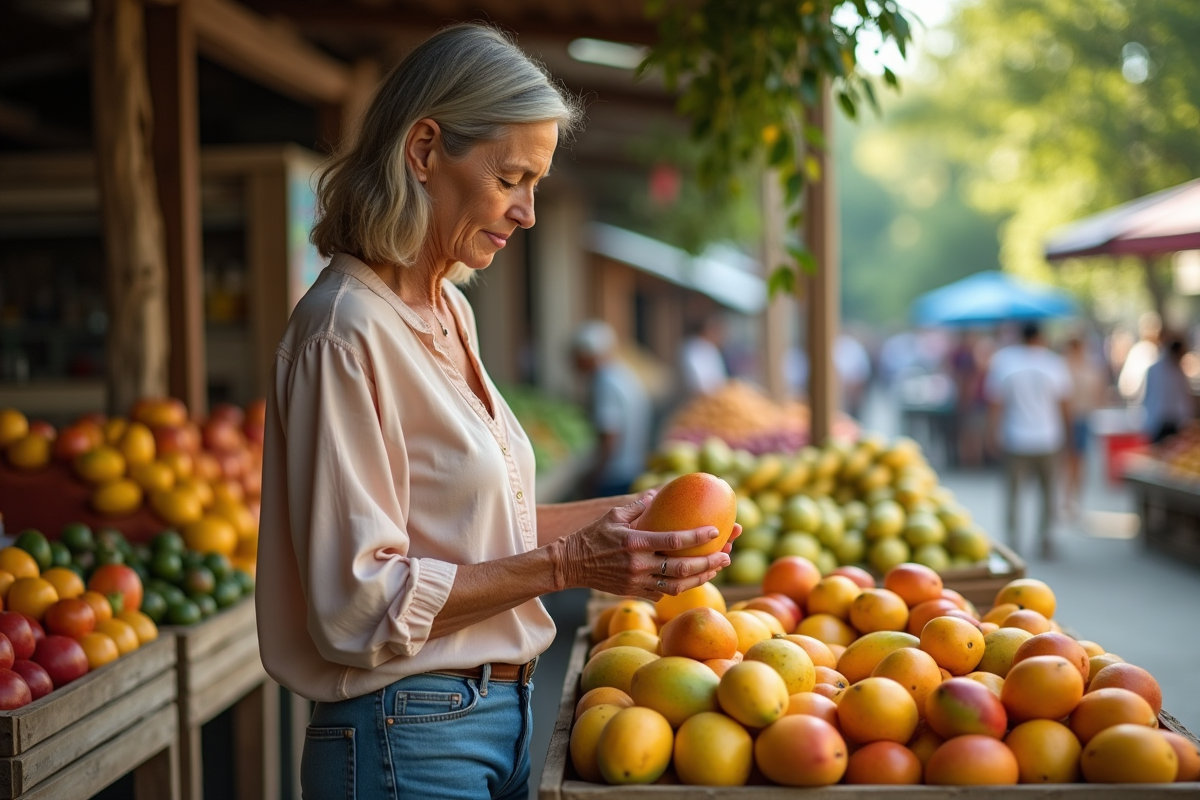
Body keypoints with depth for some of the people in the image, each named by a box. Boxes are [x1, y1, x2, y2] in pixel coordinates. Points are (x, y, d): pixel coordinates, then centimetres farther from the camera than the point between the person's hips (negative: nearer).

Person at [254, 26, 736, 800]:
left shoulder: (451, 313, 10)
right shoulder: (348, 330, -18)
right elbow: (360, 602, -20)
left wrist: (624, 512, 5)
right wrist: (567, 564, -21)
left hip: (503, 717, 8)